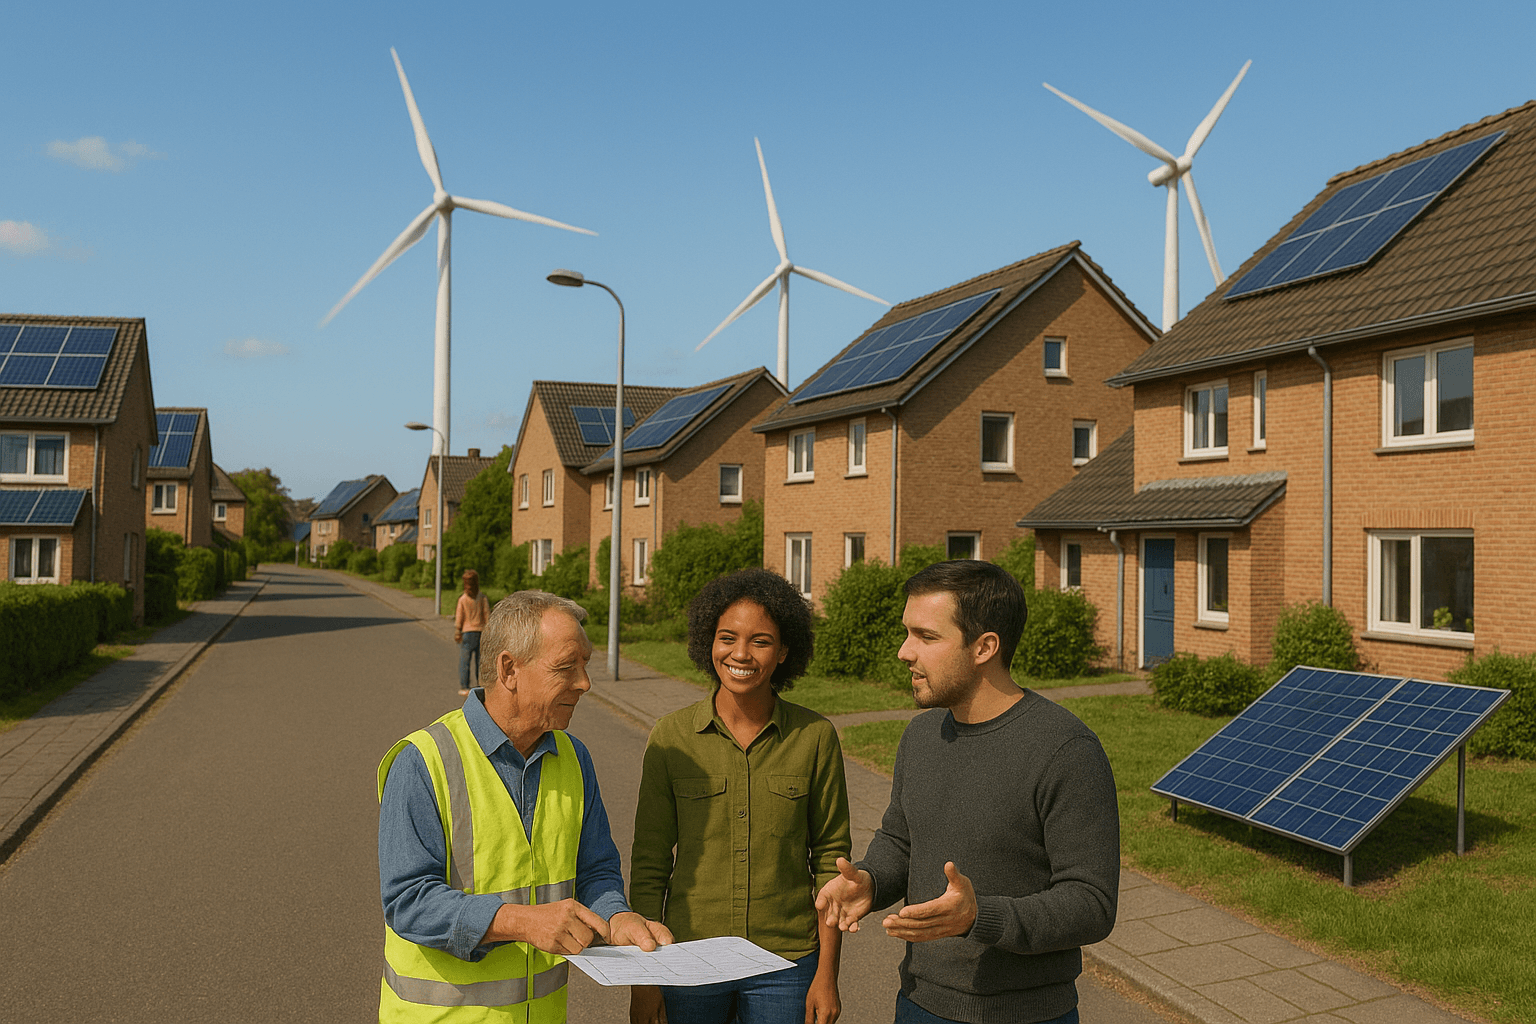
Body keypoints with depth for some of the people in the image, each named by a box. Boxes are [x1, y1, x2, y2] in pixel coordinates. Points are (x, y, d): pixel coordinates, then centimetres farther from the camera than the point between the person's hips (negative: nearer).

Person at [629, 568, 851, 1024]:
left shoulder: (815, 736, -7)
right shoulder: (672, 737, -6)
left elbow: (830, 860, -1)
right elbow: (649, 865, -1)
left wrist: (827, 973, -2)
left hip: (785, 967, 0)